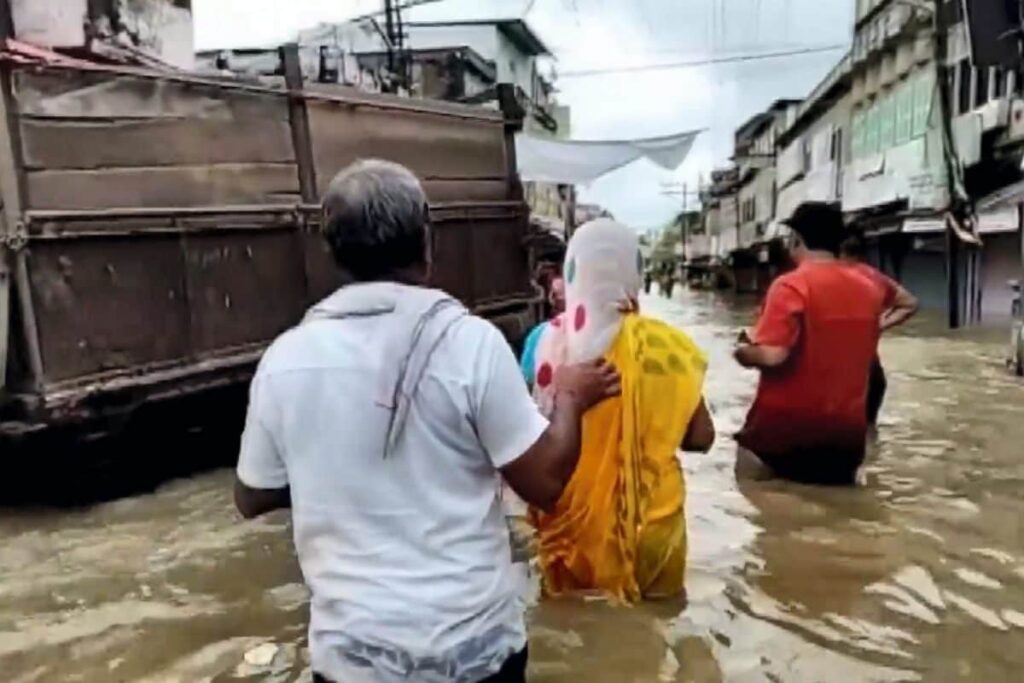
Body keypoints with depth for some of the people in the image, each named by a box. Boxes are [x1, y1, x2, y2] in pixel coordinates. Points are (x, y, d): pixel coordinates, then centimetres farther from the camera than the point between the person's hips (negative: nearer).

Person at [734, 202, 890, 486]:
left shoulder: (791, 285, -17)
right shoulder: (869, 287, 5)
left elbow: (771, 356, -26)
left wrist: (743, 351, -5)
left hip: (786, 431, -6)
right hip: (846, 431, 6)